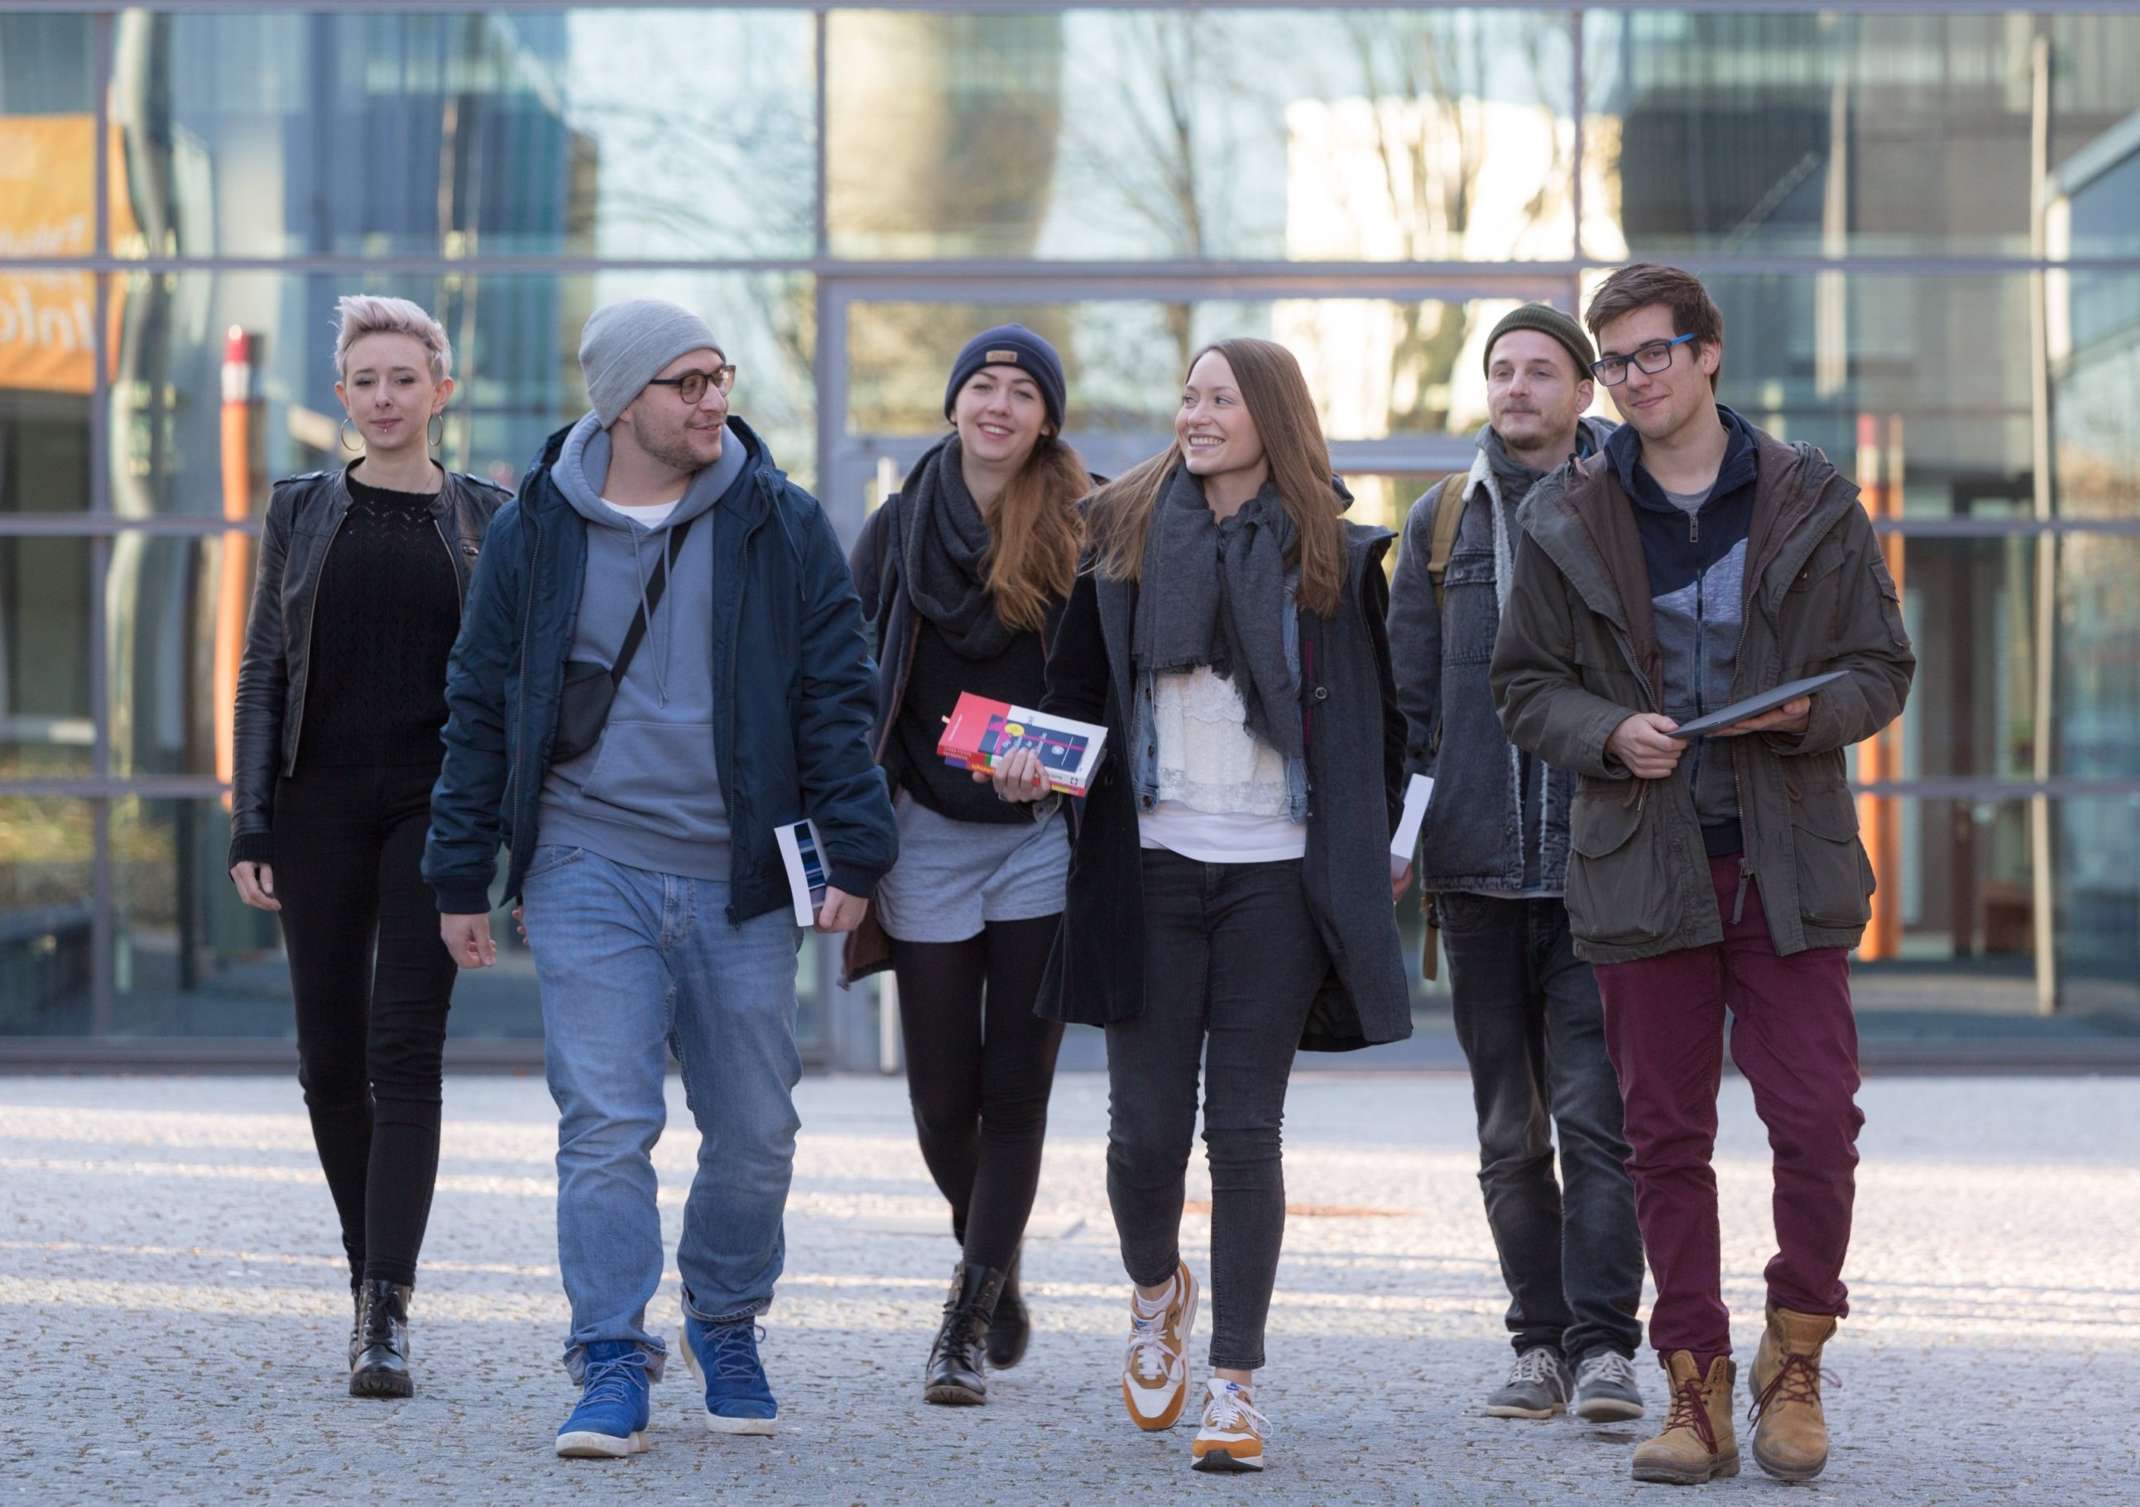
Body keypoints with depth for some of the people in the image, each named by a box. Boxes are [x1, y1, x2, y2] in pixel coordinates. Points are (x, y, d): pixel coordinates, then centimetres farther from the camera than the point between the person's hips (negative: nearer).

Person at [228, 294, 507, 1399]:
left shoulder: (486, 521, 5)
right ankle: (373, 1275, 22)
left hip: (436, 806, -2)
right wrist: (250, 830, 0)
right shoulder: (302, 510, 9)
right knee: (330, 1055, 4)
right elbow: (263, 671, 8)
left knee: (406, 1048, -12)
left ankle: (386, 1313, -16)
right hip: (321, 803, 2)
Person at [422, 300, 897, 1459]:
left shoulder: (782, 527, 3)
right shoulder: (535, 534, 3)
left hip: (741, 881, 1)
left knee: (755, 1131, 8)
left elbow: (836, 696, 4)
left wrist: (853, 852, -3)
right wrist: (462, 879, 7)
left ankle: (726, 1329, 30)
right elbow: (479, 706, 8)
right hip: (589, 873, -1)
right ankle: (612, 1363, -1)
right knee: (605, 1125, -7)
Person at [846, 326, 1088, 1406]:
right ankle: (992, 1259, 31)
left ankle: (968, 1321, 4)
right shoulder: (895, 531, 6)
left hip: (1043, 841, -2)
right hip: (929, 840, 2)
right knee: (943, 1093, 3)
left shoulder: (1081, 534, 0)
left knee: (1016, 1088, -3)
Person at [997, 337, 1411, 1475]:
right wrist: (1037, 758, -6)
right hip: (1152, 863, 1)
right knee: (1146, 1125, 1)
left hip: (1277, 870, -1)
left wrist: (1379, 846, 7)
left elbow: (1376, 715, 11)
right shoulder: (1123, 532, 7)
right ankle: (1155, 1293, 33)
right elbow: (1078, 684, 12)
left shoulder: (1333, 555, 4)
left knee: (1244, 1129, -3)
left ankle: (1234, 1385, 4)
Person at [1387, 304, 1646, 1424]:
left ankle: (1603, 1343, -10)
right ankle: (1541, 1340, 16)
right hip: (1478, 868, 3)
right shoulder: (1442, 520, 12)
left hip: (1602, 868, -3)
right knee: (1509, 1131, 8)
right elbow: (1406, 690, 14)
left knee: (1593, 1111, -12)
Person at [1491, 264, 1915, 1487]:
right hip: (1641, 868, 1)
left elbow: (1884, 672, 6)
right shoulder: (1570, 523, 6)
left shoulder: (1813, 505, 3)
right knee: (1667, 1136, 4)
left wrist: (1808, 711, -15)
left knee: (1818, 1121, -6)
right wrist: (1608, 732, -10)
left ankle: (1795, 1362, 14)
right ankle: (1697, 1389, 12)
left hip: (1790, 866, -1)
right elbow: (1524, 684, 10)